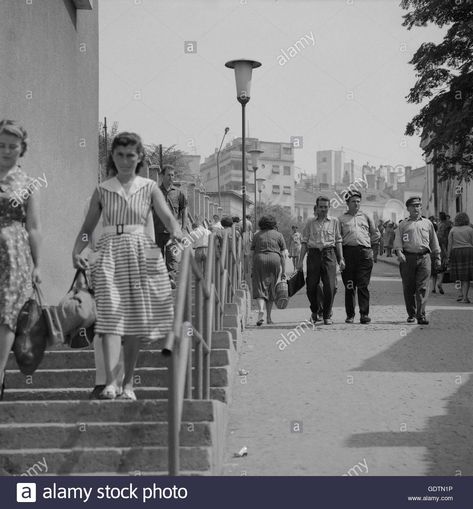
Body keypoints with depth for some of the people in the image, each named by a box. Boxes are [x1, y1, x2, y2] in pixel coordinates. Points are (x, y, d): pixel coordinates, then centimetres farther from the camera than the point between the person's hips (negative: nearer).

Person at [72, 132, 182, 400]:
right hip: (110, 251, 0)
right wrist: (77, 251, -4)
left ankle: (129, 383, 13)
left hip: (142, 251, 0)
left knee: (136, 319, 2)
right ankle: (111, 382, -22)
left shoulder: (149, 188, 9)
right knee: (111, 313, -15)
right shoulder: (102, 191, 10)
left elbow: (168, 217, -1)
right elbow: (88, 227, 12)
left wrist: (177, 233, -23)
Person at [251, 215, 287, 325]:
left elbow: (253, 253, 9)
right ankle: (268, 317, 14)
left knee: (259, 287, -2)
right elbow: (283, 255, 7)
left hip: (259, 260, -1)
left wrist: (252, 270, 13)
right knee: (271, 288, 11)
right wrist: (283, 271, 8)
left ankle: (260, 310, -27)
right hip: (274, 260, 1)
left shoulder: (257, 235, 13)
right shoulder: (278, 235, 12)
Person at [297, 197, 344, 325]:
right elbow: (304, 242, 10)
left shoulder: (334, 221, 11)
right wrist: (301, 260, 4)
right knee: (311, 286, -1)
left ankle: (327, 316, 4)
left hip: (329, 253, 0)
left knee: (330, 286, -8)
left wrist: (341, 259, 6)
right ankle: (315, 312, 24)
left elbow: (338, 241, 13)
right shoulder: (310, 223, 10)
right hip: (313, 254, 0)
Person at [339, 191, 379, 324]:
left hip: (364, 252, 1)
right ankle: (350, 315, 7)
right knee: (349, 286, 1)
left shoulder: (366, 217, 17)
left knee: (363, 285, -5)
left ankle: (364, 314, -5)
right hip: (348, 252, 0)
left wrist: (367, 241, 14)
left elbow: (376, 234, 25)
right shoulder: (341, 219, 12)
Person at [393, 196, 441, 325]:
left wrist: (437, 258, 16)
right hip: (407, 258, 0)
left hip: (424, 257, 0)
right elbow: (397, 241, 4)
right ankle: (411, 314, 17)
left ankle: (421, 315, -13)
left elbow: (434, 242, 20)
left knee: (422, 287, -10)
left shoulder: (427, 223, 17)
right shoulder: (403, 225, 13)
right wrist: (399, 252, -14)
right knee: (408, 288, 4)